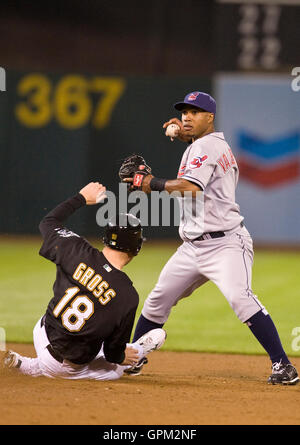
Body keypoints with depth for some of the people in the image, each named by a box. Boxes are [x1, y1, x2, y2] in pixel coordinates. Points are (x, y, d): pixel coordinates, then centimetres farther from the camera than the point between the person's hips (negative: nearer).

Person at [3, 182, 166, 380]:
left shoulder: (78, 251, -15)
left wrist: (82, 198, 17)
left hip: (43, 335, 2)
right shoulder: (128, 296, -22)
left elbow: (48, 222, 8)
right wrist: (121, 357, 14)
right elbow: (113, 354, -9)